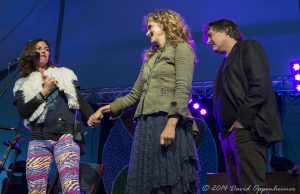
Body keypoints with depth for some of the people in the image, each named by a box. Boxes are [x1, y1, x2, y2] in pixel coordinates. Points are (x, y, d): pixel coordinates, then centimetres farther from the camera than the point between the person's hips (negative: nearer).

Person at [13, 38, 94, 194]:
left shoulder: (64, 74, 16)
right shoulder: (23, 84, 17)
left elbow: (79, 99, 8)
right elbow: (23, 112, 3)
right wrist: (44, 91, -3)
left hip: (66, 134, -1)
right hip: (38, 139, 2)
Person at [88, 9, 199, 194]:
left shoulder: (181, 49, 4)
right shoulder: (150, 58, 25)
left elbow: (183, 90, -10)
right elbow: (134, 95, 25)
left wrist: (172, 123, -22)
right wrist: (107, 108, 18)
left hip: (169, 123, -7)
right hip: (146, 125, 7)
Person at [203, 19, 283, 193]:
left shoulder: (248, 47, 4)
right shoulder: (227, 63, 26)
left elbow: (260, 86, -11)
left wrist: (241, 120, -15)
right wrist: (225, 131, 7)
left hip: (247, 130, -8)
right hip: (230, 134, 8)